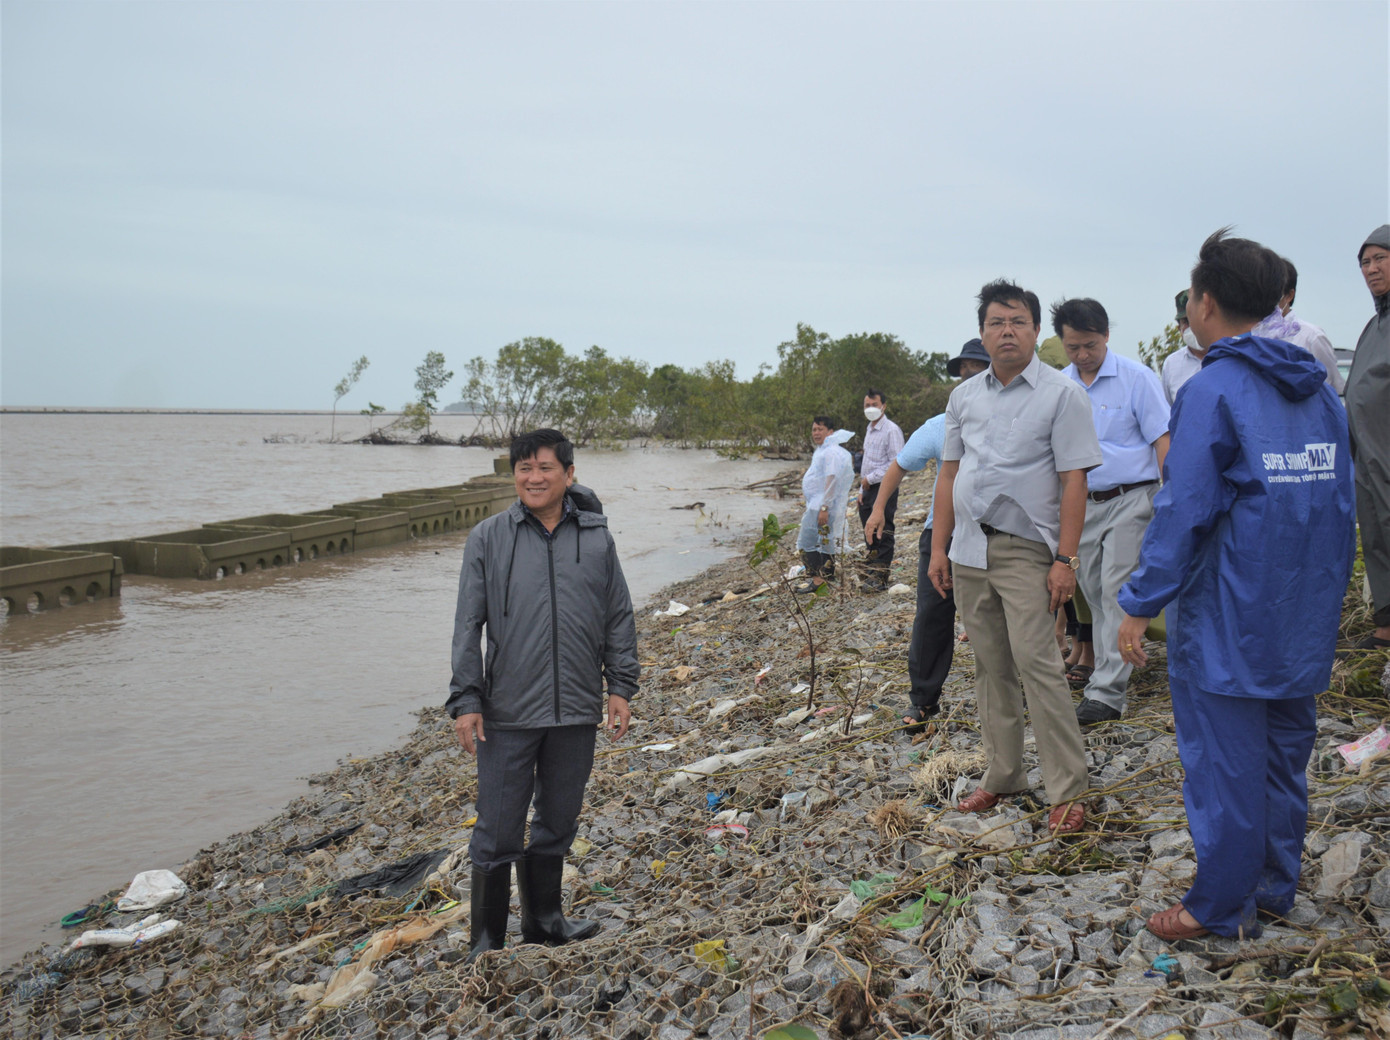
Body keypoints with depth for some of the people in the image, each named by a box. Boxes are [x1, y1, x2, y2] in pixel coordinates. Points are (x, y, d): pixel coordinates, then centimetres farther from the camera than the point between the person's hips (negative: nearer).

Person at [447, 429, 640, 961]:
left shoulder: (596, 537, 4)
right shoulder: (488, 538, -1)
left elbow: (619, 618, 10)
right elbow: (468, 626, -1)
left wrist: (621, 687, 6)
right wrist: (465, 701, -6)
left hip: (576, 713, 2)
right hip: (507, 714, -2)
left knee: (557, 825, 17)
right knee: (497, 832, 3)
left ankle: (545, 920, 35)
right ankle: (486, 941, 19)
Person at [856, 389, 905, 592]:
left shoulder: (891, 430, -9)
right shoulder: (869, 429, 19)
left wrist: (870, 478, -13)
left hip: (884, 488, -9)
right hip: (868, 489, 9)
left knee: (882, 534, -7)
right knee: (869, 534, 11)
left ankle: (879, 577, -5)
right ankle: (870, 571, 18)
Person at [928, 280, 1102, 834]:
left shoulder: (1061, 394, -4)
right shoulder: (964, 396, 12)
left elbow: (1074, 481, -9)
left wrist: (1065, 559, -15)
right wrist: (939, 546, 10)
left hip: (1025, 549, -5)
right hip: (969, 551, 6)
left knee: (1036, 664, -10)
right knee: (990, 667, 11)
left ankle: (1067, 789, -1)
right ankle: (1002, 776, 22)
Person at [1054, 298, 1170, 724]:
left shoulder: (1136, 378, -5)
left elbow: (1162, 440, -5)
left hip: (1130, 500, -5)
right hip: (1080, 504, 5)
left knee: (1116, 592, -9)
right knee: (1096, 596, 10)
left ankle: (1106, 693, -8)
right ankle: (1107, 673, 23)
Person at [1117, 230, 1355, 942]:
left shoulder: (1213, 390, -14)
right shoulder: (1318, 389, 9)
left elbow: (1184, 509, -17)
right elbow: (1340, 500, 14)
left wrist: (1141, 603, -12)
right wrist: (1330, 591, 22)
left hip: (1229, 614, -7)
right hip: (1304, 616, 8)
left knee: (1223, 759, 1)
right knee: (1285, 749, 16)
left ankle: (1222, 905, 11)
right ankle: (1274, 888, 28)